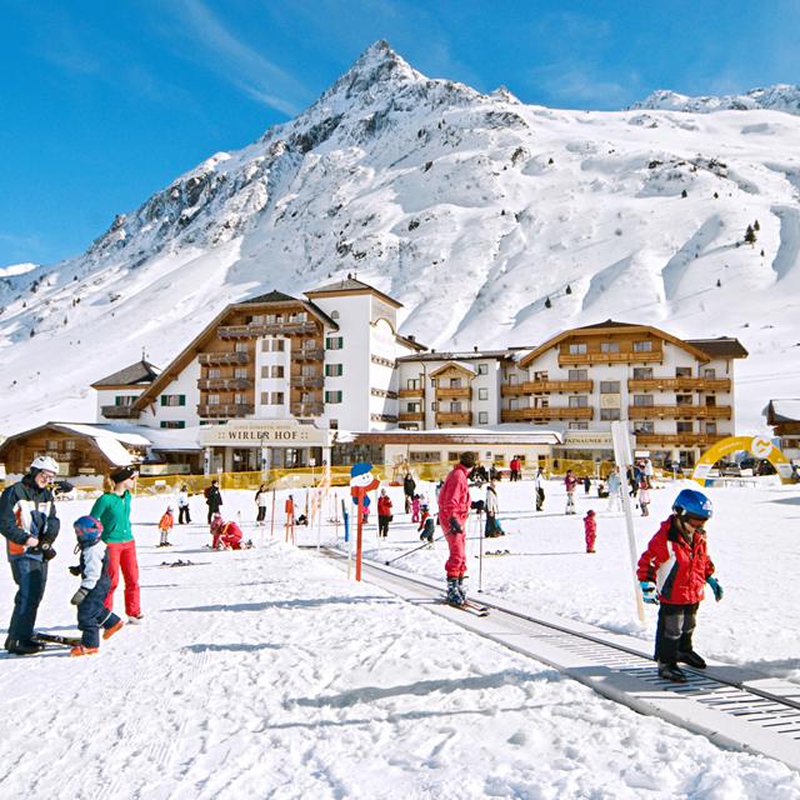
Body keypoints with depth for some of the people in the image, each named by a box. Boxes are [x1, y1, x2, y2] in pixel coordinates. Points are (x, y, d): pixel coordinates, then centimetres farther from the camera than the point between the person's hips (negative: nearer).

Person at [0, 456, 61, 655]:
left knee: (36, 594, 10)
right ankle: (17, 640, -7)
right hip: (22, 553, -7)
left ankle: (21, 634, 22)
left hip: (41, 552, 7)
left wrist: (46, 541, -7)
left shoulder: (47, 495, 13)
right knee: (28, 595, -13)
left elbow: (53, 521, 10)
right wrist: (26, 539, -17)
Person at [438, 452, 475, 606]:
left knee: (460, 554, 14)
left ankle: (459, 585, 22)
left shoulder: (459, 475, 15)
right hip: (452, 519, -10)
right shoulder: (458, 476, -16)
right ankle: (453, 589, -9)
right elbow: (451, 502, -24)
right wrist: (453, 520, -31)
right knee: (457, 554, -12)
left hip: (457, 519, 10)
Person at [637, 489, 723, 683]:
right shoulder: (665, 538, -25)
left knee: (688, 626, 26)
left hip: (694, 594, 8)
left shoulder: (700, 537, 1)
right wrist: (647, 586, -27)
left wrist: (711, 580, 17)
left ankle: (684, 651, 48)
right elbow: (647, 561, -23)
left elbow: (704, 560, 18)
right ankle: (666, 664, 13)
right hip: (671, 596, -8)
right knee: (671, 630, 0)